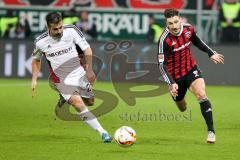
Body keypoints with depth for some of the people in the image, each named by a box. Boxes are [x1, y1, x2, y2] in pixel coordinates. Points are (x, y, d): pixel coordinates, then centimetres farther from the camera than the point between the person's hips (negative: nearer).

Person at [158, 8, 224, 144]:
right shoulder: (165, 40, -25)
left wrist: (211, 53, 10)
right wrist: (171, 84, -35)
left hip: (191, 69, 2)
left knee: (201, 94, -23)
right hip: (175, 76, -2)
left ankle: (211, 130, -21)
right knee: (182, 107, 13)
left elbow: (197, 41, 14)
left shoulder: (189, 29, -11)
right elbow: (162, 64, -25)